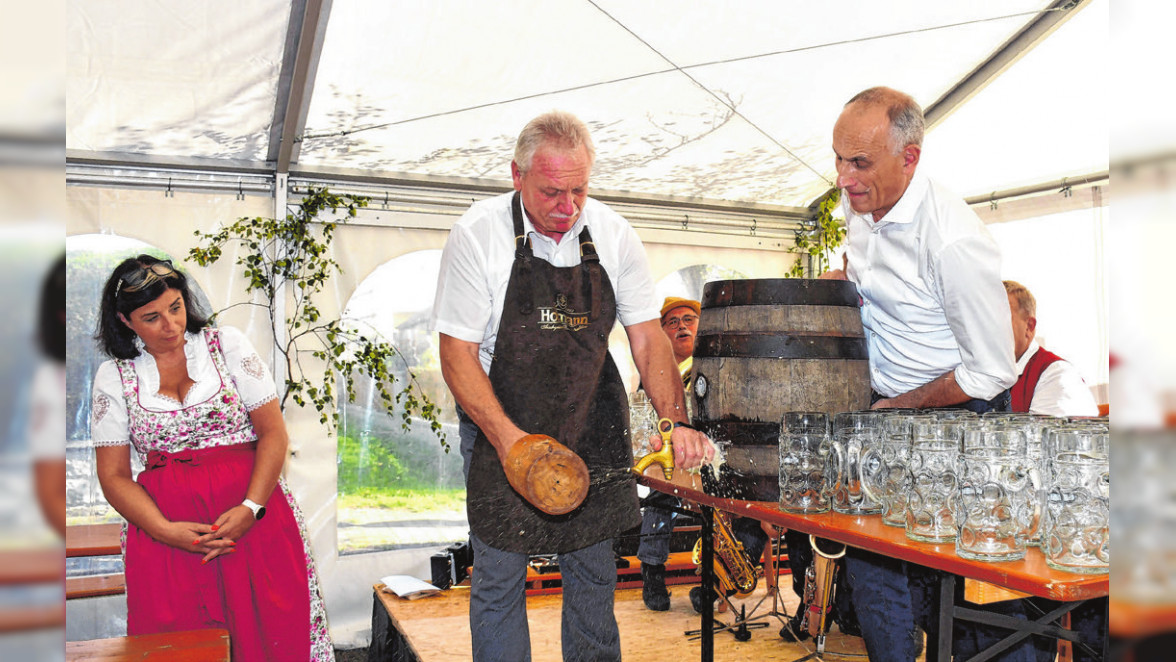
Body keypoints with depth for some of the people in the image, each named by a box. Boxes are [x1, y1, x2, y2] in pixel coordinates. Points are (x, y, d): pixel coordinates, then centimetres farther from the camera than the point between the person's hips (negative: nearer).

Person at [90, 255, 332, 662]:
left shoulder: (227, 344, 7)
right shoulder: (113, 377, 9)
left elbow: (274, 434, 2)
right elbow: (114, 475, 6)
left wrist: (251, 507, -12)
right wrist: (165, 530, -11)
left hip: (252, 509, -1)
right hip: (164, 520, 1)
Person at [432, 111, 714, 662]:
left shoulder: (612, 234, -4)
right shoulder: (477, 235, -14)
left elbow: (647, 337, -2)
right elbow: (458, 355, -14)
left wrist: (674, 421, -17)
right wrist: (508, 438, -26)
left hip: (592, 425, 3)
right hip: (501, 423, -3)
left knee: (593, 572, 11)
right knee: (499, 576, 2)